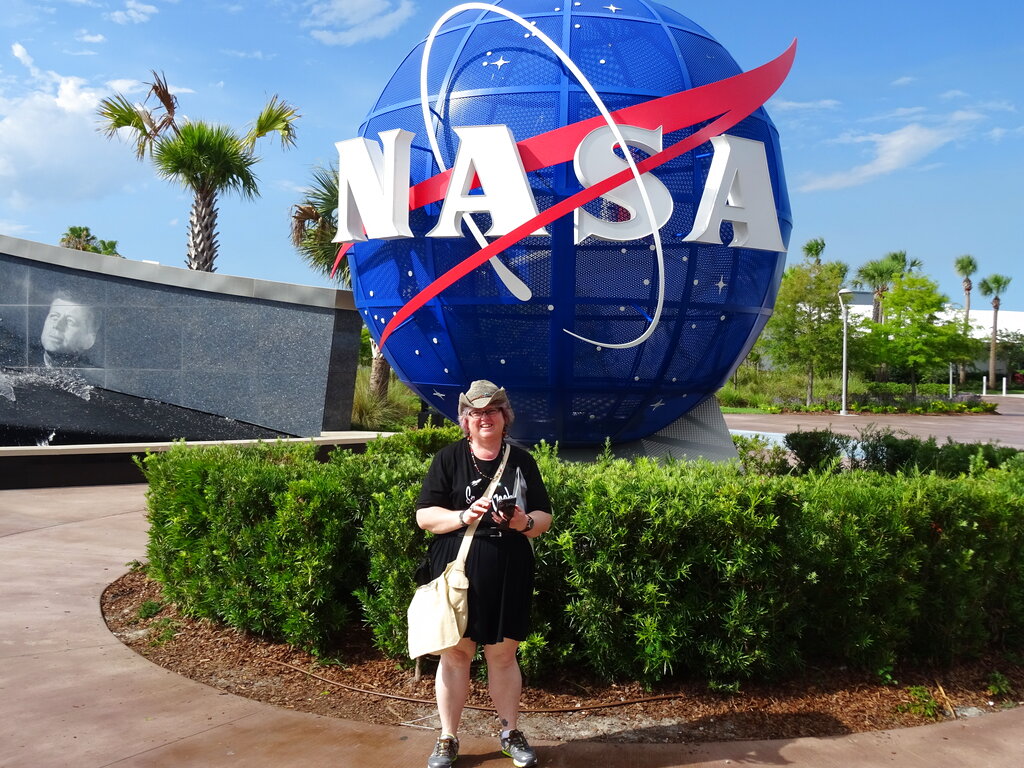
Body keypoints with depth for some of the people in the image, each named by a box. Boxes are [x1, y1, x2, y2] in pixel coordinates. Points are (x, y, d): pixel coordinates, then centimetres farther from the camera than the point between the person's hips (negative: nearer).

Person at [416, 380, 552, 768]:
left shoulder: (522, 461, 9)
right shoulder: (449, 458, 2)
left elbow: (544, 516, 11)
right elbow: (424, 516, -2)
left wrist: (526, 522, -12)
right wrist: (464, 516, -18)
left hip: (509, 576, 2)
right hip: (458, 573, -1)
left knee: (503, 654, 9)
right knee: (455, 653, 4)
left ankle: (511, 732, 26)